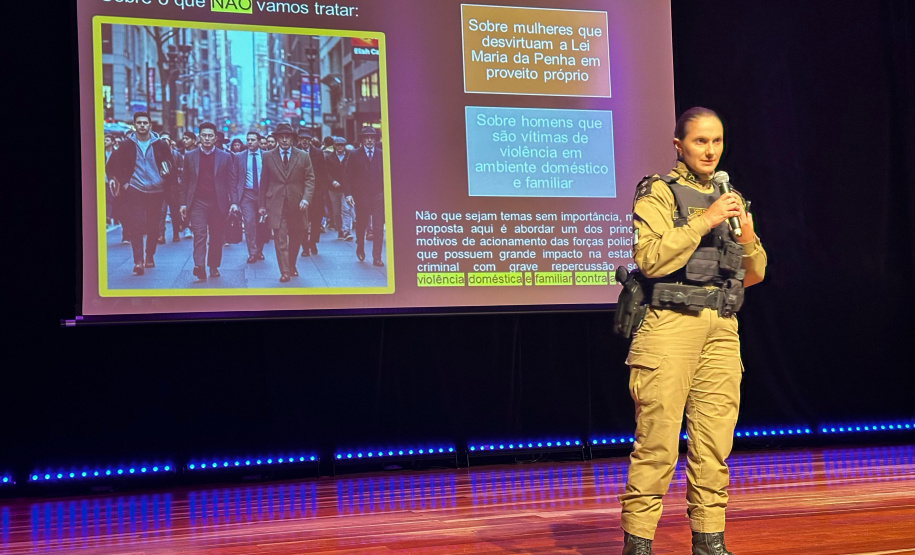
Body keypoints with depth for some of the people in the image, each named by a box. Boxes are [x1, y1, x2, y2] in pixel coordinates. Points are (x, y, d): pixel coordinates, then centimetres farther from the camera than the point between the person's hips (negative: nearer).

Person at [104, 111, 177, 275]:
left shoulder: (160, 145, 3)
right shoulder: (127, 146, 1)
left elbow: (171, 165, 12)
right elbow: (111, 166, 8)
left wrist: (167, 183, 4)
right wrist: (123, 182, 1)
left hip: (156, 191, 2)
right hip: (135, 191, -2)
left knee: (153, 226, 9)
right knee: (136, 225, -11)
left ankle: (150, 256, 26)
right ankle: (138, 261, -14)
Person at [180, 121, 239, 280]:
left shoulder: (225, 157, 7)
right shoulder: (190, 156, 9)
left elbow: (232, 181, 5)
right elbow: (185, 181, 11)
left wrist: (234, 202, -6)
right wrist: (183, 203, 6)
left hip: (218, 203, 1)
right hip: (197, 202, -1)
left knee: (216, 237, 6)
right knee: (199, 234, -15)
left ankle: (214, 266, 19)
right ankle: (199, 266, -26)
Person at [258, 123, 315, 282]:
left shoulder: (303, 156, 5)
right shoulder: (268, 157, 6)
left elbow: (310, 179, 3)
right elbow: (264, 182, 8)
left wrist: (306, 198, -11)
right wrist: (261, 205, 4)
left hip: (297, 204, 1)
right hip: (276, 205, -1)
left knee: (296, 238, 12)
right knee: (280, 239, -7)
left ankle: (291, 265, 32)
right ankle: (284, 272, -4)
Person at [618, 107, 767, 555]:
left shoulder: (727, 199, 21)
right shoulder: (658, 191, 3)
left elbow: (754, 274, 20)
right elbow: (649, 258, -12)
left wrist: (747, 235, 1)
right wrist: (705, 221, -12)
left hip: (722, 329, 6)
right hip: (672, 323, -6)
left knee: (714, 443, 4)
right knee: (657, 442, -8)